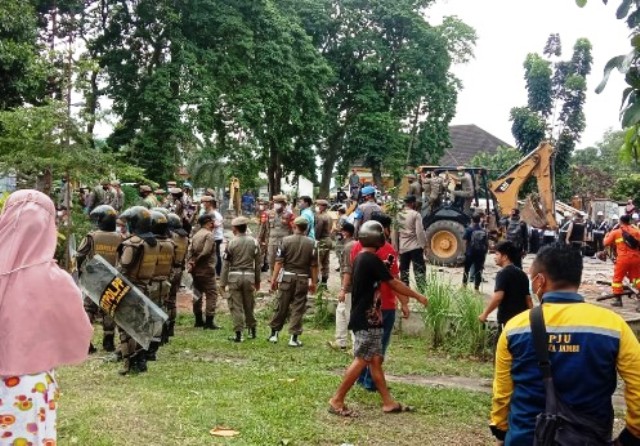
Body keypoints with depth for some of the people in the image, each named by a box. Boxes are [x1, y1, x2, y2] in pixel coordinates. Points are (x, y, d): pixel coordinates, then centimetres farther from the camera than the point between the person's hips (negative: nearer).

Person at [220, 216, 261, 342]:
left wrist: (222, 282, 1)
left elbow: (226, 264, -5)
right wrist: (257, 280, 17)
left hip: (234, 276, -3)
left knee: (236, 305, 1)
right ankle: (252, 330, 26)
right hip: (249, 275, 3)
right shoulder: (254, 242, 2)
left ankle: (238, 333, -2)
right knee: (249, 305, 16)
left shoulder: (231, 243, -7)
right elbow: (258, 263, 7)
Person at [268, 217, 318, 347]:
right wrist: (314, 282, 6)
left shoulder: (285, 241, -4)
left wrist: (274, 278, 0)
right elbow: (314, 265, -1)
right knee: (298, 308, 4)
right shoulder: (312, 243, -2)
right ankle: (294, 337, 4)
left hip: (287, 277, 0)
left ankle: (274, 333, 19)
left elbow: (279, 262, -5)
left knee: (281, 306, 9)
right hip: (303, 279, 0)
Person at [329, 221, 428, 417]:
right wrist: (418, 296, -1)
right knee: (361, 360, -7)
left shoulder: (361, 258, 12)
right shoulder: (372, 259, -16)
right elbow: (394, 284, -11)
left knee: (375, 360, 10)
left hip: (367, 318, 10)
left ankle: (388, 402, 15)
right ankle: (337, 400, -2)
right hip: (367, 320, -10)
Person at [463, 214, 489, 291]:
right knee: (478, 270, 4)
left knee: (466, 269, 15)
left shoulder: (469, 230, -7)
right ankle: (476, 287, 3)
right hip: (481, 253, 2)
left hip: (470, 253, -2)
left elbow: (465, 242, -11)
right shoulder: (484, 231, 4)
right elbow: (487, 244, 6)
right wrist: (485, 252, 14)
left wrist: (465, 251, -1)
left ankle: (464, 284, 20)